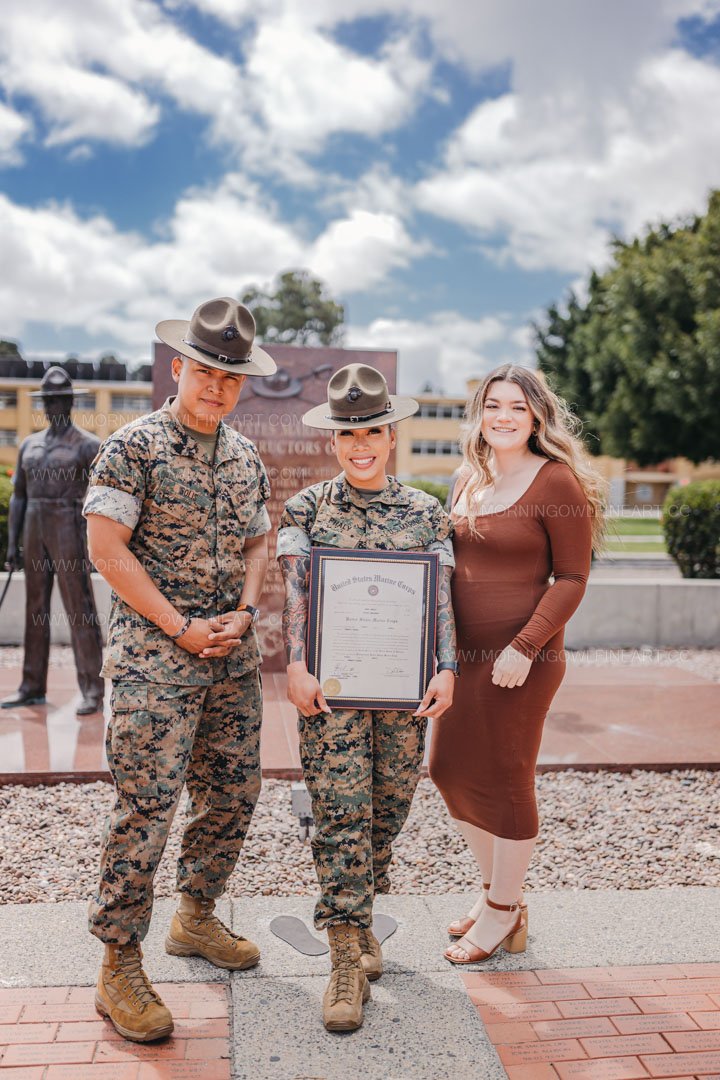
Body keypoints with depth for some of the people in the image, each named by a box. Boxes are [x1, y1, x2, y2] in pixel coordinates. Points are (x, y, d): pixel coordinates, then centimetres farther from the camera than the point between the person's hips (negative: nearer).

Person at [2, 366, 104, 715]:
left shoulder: (87, 444, -2)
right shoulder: (29, 444, 15)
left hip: (70, 532, -6)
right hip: (35, 533, 6)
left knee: (80, 609, -7)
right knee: (35, 610, 8)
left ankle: (93, 692, -5)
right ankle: (32, 688, 16)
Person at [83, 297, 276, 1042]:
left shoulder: (246, 456, 12)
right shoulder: (134, 447, -8)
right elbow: (106, 547, -12)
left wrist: (244, 612, -1)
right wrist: (178, 627, -13)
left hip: (233, 660, 7)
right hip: (153, 661, -6)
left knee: (233, 796, 12)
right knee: (145, 807, -6)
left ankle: (196, 919, 34)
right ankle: (119, 970, 8)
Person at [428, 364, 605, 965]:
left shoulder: (556, 482, -10)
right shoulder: (470, 480, 10)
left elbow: (572, 578, -12)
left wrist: (524, 647, -19)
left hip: (519, 657, -7)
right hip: (463, 651, 7)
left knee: (503, 780, 4)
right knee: (449, 769, 13)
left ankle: (503, 914, 25)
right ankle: (497, 889, 34)